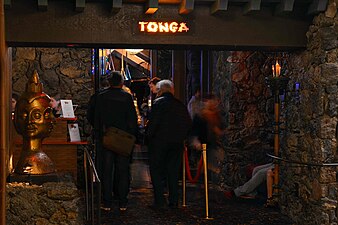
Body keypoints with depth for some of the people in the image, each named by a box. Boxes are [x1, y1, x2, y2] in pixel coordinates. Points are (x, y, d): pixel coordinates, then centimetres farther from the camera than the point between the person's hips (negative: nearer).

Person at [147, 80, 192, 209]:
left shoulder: (159, 102, -7)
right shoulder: (180, 104, 10)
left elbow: (153, 122, -15)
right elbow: (188, 123, 11)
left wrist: (149, 135, -4)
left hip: (159, 141, -5)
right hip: (177, 143, 5)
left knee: (156, 171, 3)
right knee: (173, 172, 11)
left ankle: (159, 201, -3)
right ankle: (174, 201, 12)